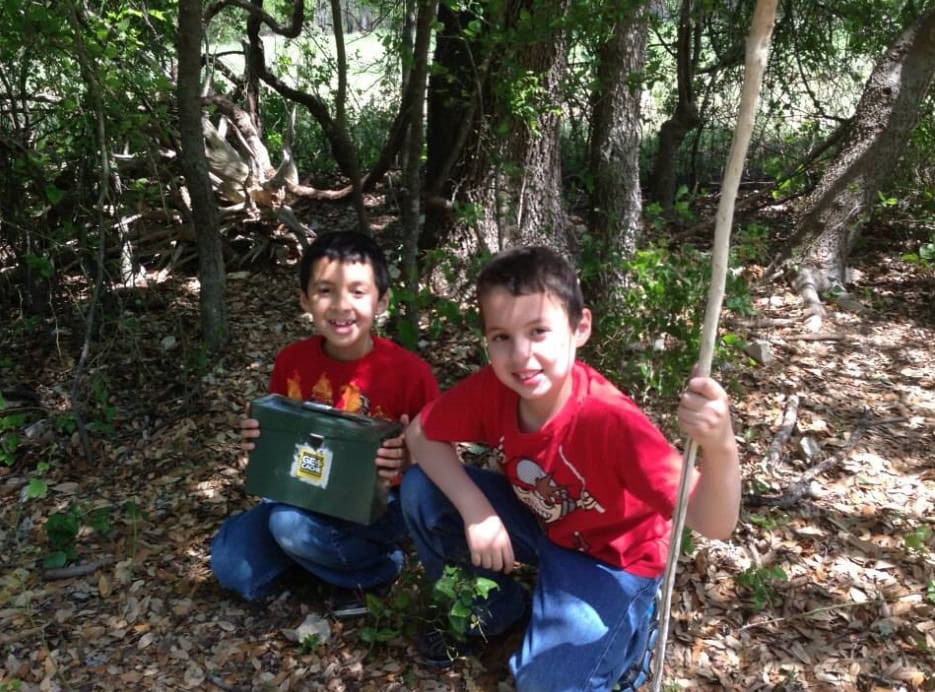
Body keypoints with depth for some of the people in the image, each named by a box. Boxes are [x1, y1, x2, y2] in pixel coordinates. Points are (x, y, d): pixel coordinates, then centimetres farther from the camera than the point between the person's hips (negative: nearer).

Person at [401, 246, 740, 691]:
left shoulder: (610, 419, -37)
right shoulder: (490, 388, -23)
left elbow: (711, 525, -40)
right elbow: (419, 435, -8)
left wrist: (720, 449, -63)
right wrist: (476, 510, -24)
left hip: (611, 557, -5)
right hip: (535, 522, 5)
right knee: (421, 489, -13)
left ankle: (628, 622, 9)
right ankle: (494, 609, 10)